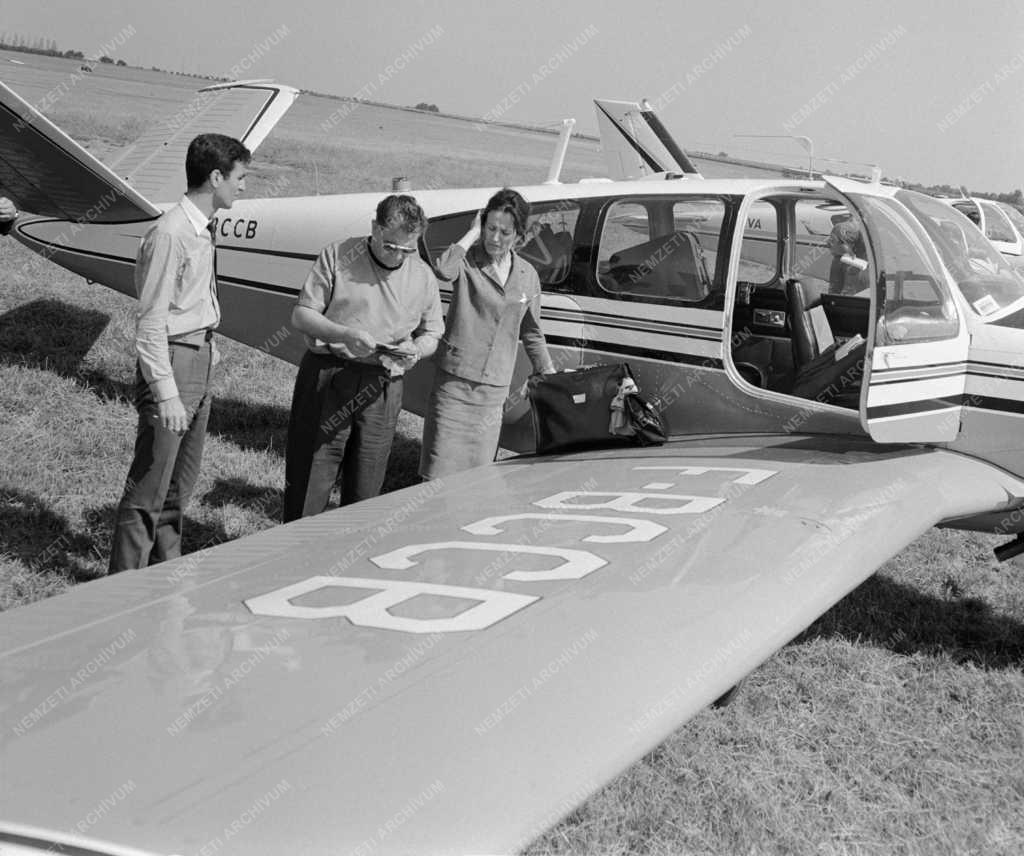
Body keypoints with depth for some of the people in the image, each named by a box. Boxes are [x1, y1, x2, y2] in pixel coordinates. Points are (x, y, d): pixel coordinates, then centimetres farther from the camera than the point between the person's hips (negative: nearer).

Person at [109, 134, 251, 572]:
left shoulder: (202, 230, 10)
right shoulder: (170, 235, -19)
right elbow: (151, 322, -21)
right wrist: (166, 392, -23)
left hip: (199, 360, 10)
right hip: (173, 360, -10)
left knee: (181, 482, 18)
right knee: (150, 484, -2)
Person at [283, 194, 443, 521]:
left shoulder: (423, 276, 8)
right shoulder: (337, 256, -2)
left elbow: (430, 334, 18)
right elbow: (301, 314, -2)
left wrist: (415, 351, -6)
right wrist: (345, 335, -19)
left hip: (382, 387, 3)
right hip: (326, 378, -3)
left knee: (365, 489, 8)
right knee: (309, 482, -1)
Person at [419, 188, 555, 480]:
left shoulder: (527, 275, 8)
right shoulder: (467, 261, -5)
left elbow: (531, 333, 18)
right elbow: (444, 270, -30)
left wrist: (549, 375, 18)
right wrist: (473, 233, -17)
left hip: (494, 389, 4)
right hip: (454, 381, -3)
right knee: (442, 469, -4)